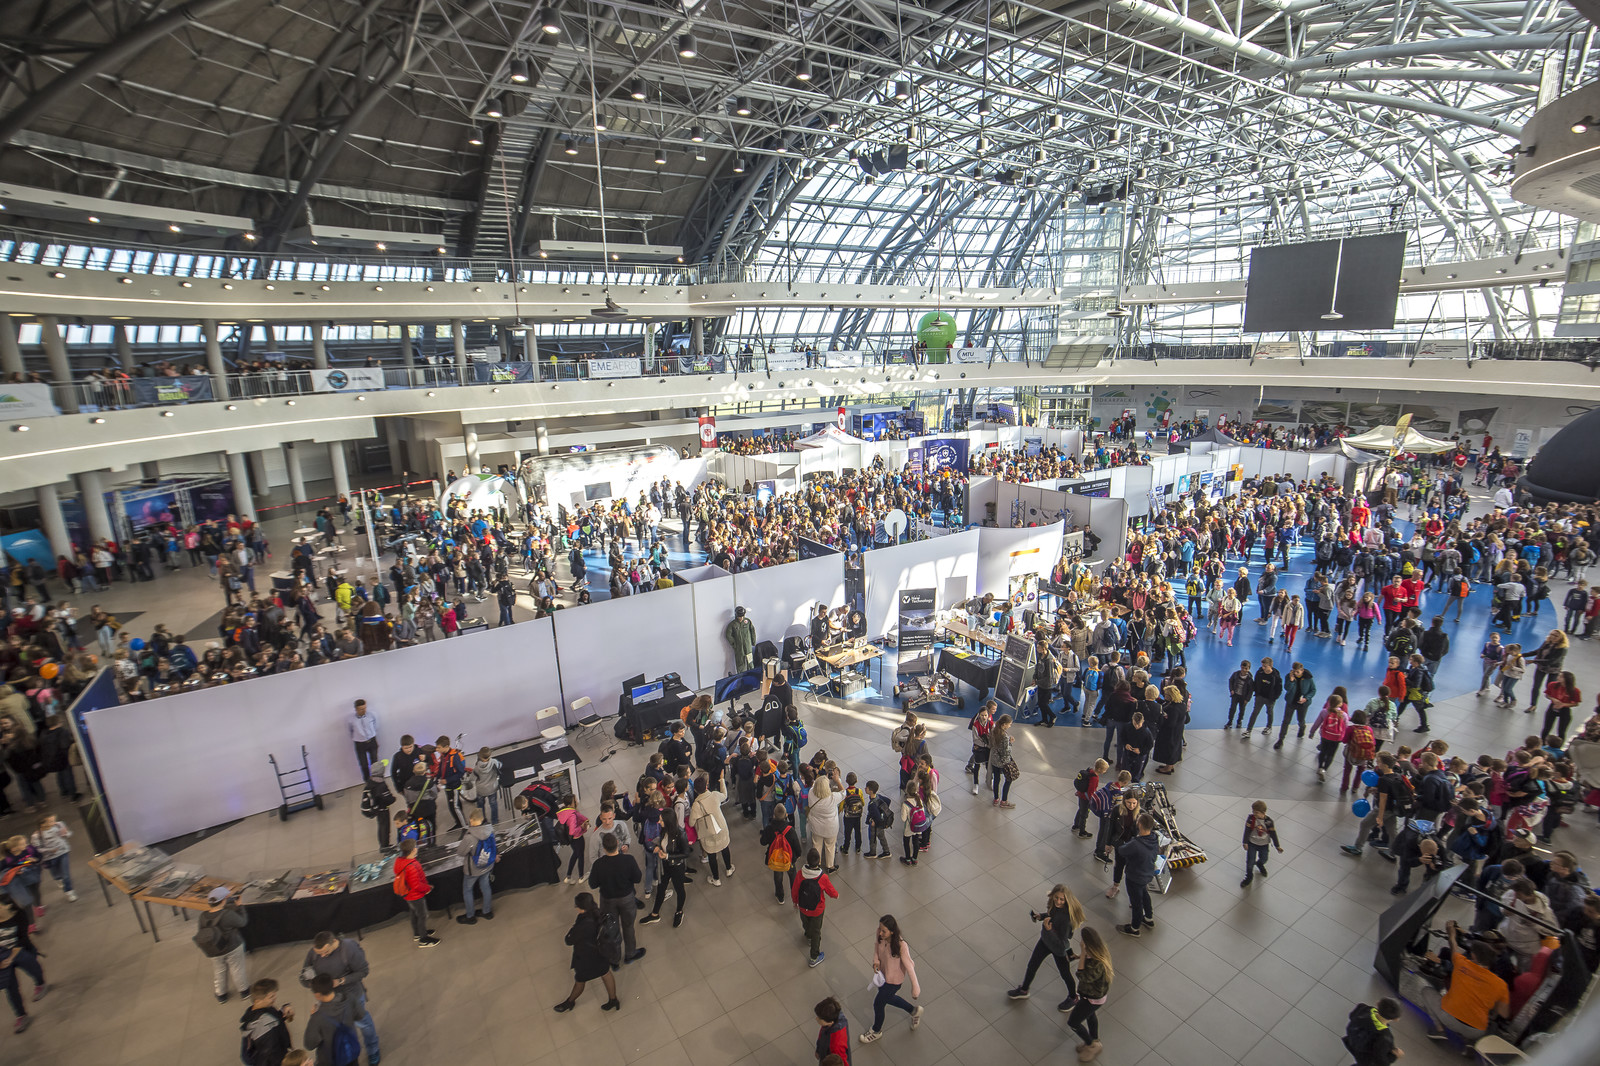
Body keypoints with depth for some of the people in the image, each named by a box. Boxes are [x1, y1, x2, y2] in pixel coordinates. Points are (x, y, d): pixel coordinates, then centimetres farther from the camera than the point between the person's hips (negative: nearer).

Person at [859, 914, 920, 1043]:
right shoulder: (879, 937, -21)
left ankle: (876, 1031, 42)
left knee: (878, 1003, 9)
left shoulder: (901, 945, -37)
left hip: (894, 980, -6)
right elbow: (876, 949, 1)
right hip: (883, 975, 6)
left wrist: (915, 987, -16)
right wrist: (876, 962, -17)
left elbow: (909, 966, -25)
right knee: (888, 998, 27)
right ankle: (914, 1011, 52)